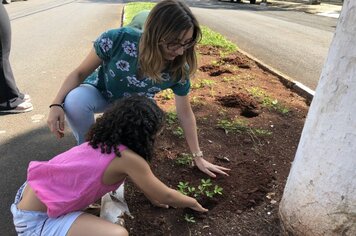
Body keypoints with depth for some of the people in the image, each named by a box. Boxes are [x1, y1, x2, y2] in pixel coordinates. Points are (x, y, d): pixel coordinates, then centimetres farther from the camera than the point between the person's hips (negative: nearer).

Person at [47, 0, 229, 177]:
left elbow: (185, 114, -14)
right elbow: (80, 73, -21)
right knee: (74, 101, -34)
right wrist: (56, 104, -35)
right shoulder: (118, 39, -35)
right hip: (100, 92, -1)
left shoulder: (179, 68, -28)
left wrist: (198, 157, -8)